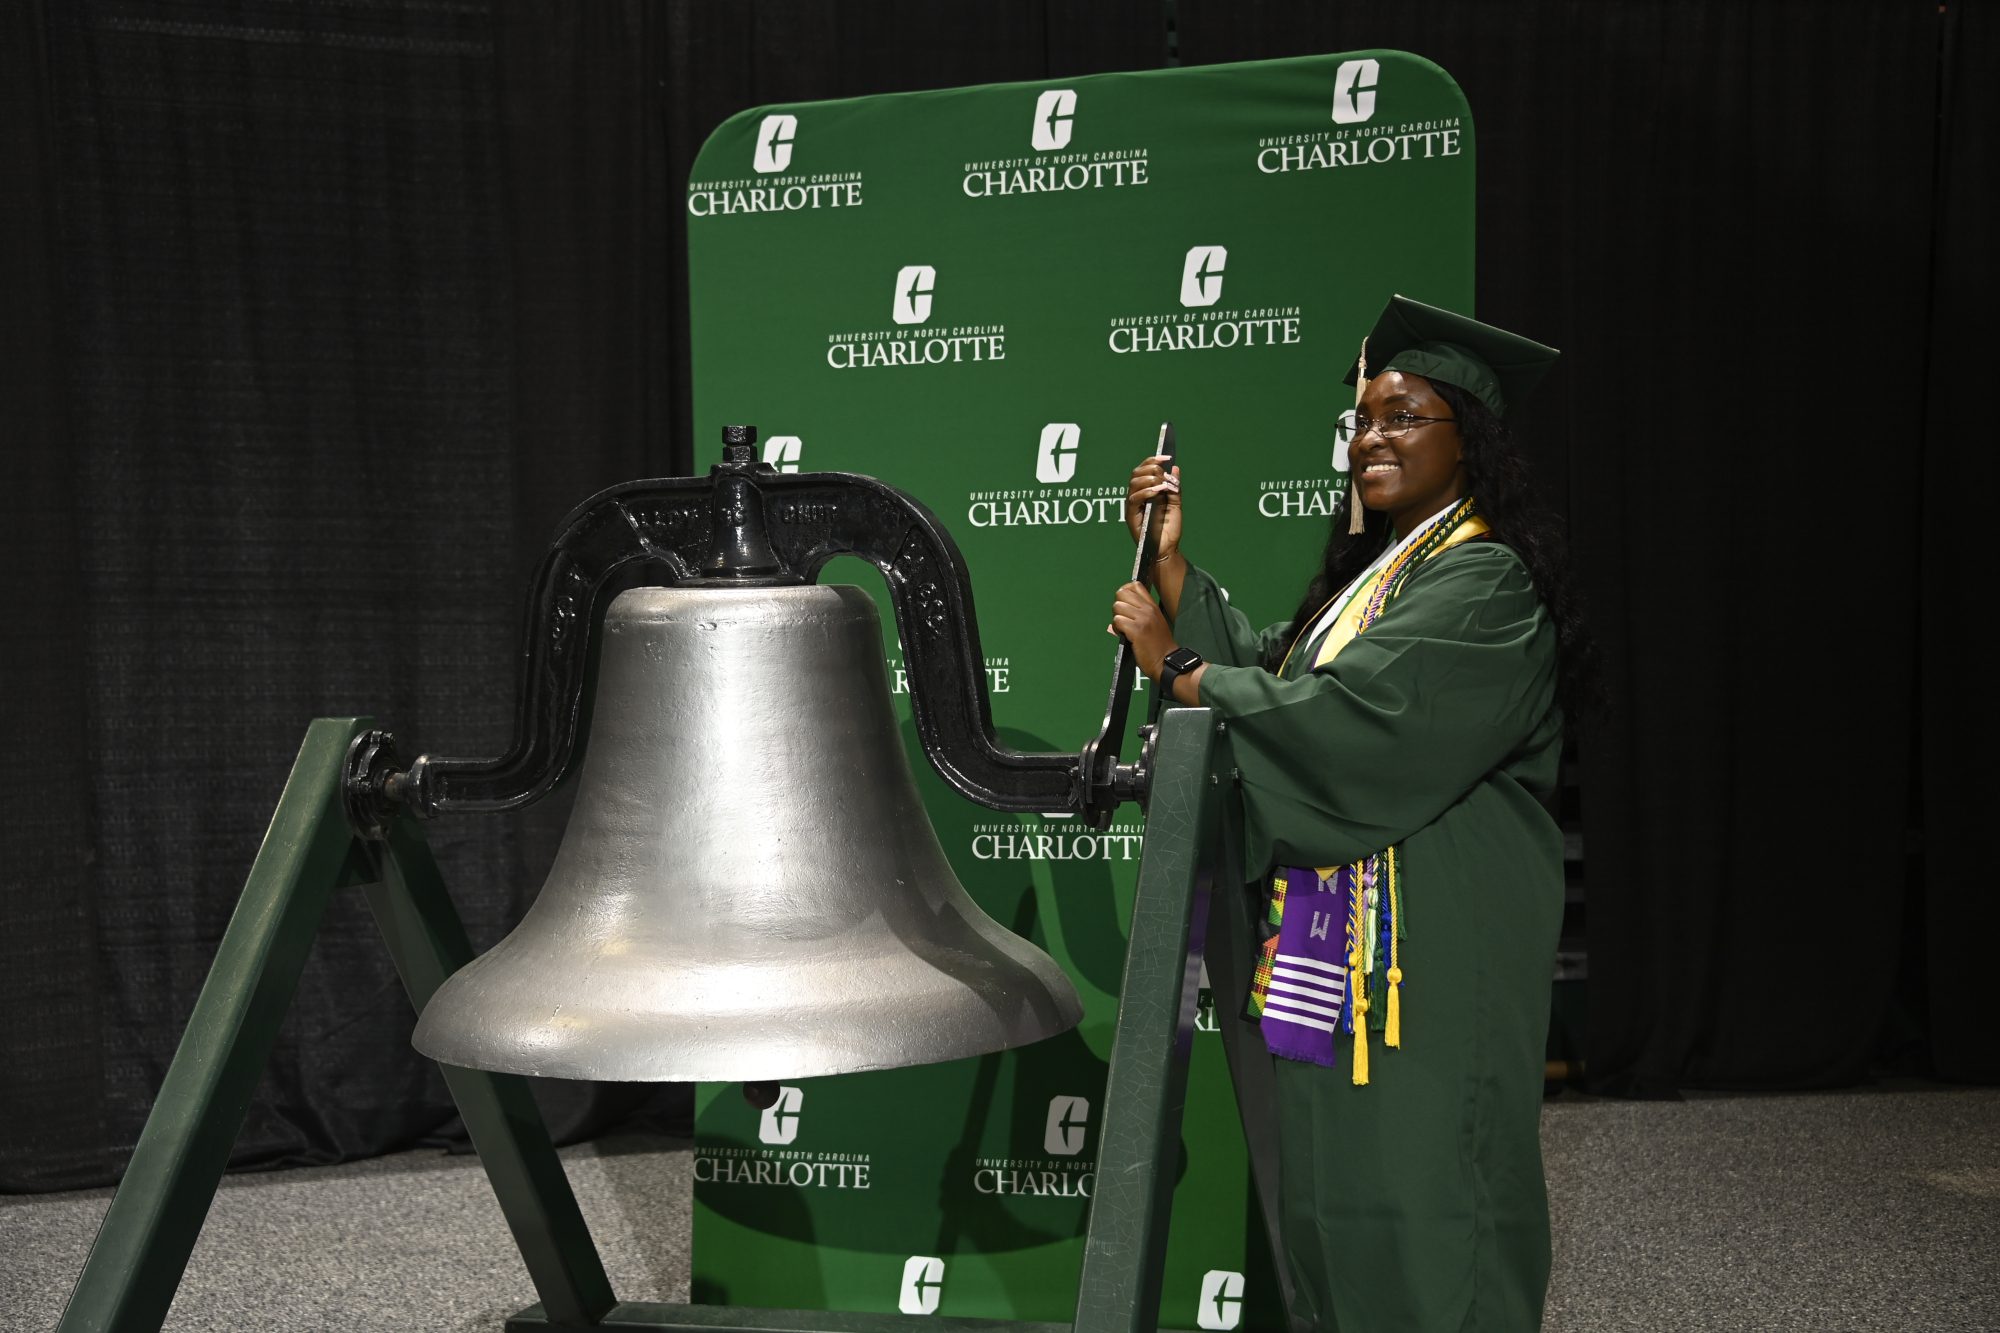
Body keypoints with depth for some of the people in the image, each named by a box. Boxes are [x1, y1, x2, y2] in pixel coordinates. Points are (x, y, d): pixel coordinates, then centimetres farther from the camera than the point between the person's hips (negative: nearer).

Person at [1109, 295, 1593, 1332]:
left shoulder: (1482, 580, -14)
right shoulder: (1376, 567, 17)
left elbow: (1340, 720, -22)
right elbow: (1259, 670, 11)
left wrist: (1175, 665, -12)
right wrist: (1172, 561, 4)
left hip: (1428, 943, -9)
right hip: (1344, 934, 9)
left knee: (1415, 1189, -1)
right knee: (1340, 1172, 14)